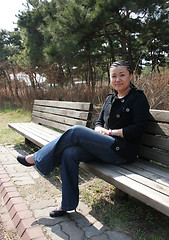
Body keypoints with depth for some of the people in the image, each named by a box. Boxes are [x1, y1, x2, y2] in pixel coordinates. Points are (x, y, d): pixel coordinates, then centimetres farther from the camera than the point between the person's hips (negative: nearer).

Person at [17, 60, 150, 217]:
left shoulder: (138, 98, -1)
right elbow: (99, 122, 19)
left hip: (122, 150, -6)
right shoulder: (110, 99, 18)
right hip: (105, 147, 6)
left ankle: (38, 158, -3)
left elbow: (138, 129, -10)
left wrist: (112, 132, -10)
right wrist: (101, 130, -5)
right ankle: (67, 205, -7)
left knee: (76, 131, -21)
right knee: (69, 153, -19)